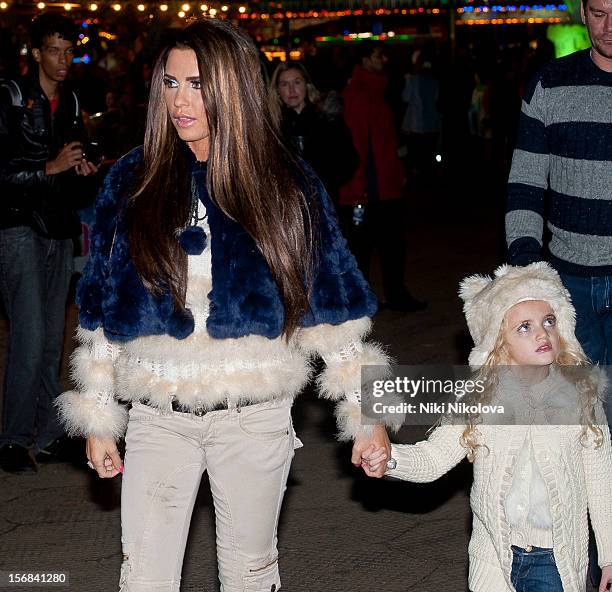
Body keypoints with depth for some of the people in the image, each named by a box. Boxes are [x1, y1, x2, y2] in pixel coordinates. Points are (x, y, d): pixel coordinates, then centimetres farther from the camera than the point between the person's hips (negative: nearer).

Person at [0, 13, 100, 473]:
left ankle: (46, 436, 14)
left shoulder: (72, 104, 15)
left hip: (59, 231, 7)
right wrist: (51, 167, -16)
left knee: (52, 338, 8)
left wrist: (85, 170, 4)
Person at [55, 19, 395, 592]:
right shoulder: (132, 181, 1)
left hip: (255, 419, -1)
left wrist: (365, 414, -1)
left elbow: (332, 310, 2)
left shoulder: (289, 185, -1)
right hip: (158, 420, 1)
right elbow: (100, 316, 7)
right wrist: (98, 419, 7)